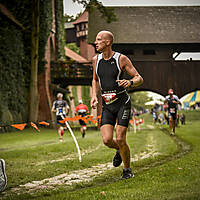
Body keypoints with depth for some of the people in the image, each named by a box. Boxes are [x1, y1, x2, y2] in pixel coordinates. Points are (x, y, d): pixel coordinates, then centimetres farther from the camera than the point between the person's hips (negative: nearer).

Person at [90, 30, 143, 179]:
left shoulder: (122, 59, -8)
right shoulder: (96, 60, 6)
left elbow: (139, 79, -4)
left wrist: (130, 82, -27)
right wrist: (94, 96, 5)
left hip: (122, 103, -4)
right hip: (107, 106, 4)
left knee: (120, 139, -9)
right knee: (107, 140, -10)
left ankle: (127, 169, 14)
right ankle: (119, 151, 26)